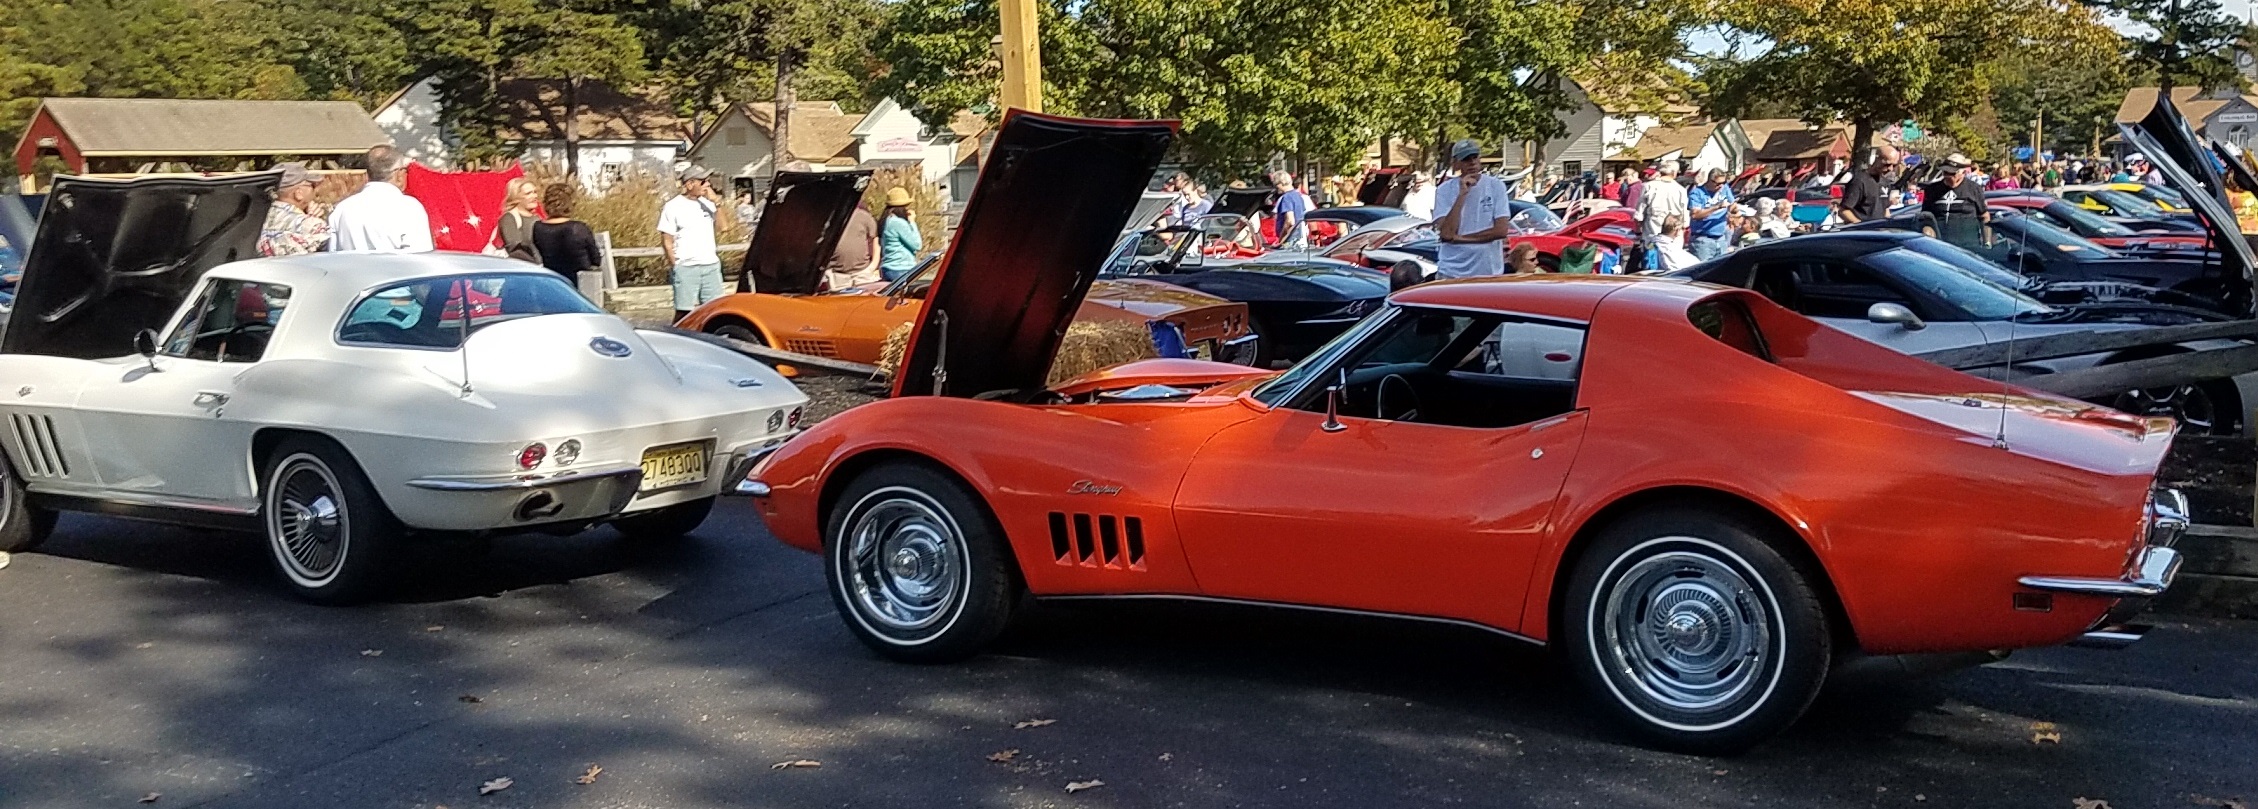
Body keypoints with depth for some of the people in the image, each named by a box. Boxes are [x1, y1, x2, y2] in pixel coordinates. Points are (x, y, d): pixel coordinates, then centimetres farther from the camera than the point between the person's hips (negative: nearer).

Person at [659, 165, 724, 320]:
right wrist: (674, 264, -8)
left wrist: (716, 201, -2)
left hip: (711, 266, 5)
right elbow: (666, 239, -3)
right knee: (684, 312, -4)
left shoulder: (707, 203, 11)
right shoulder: (673, 207, -3)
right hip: (686, 268, -5)